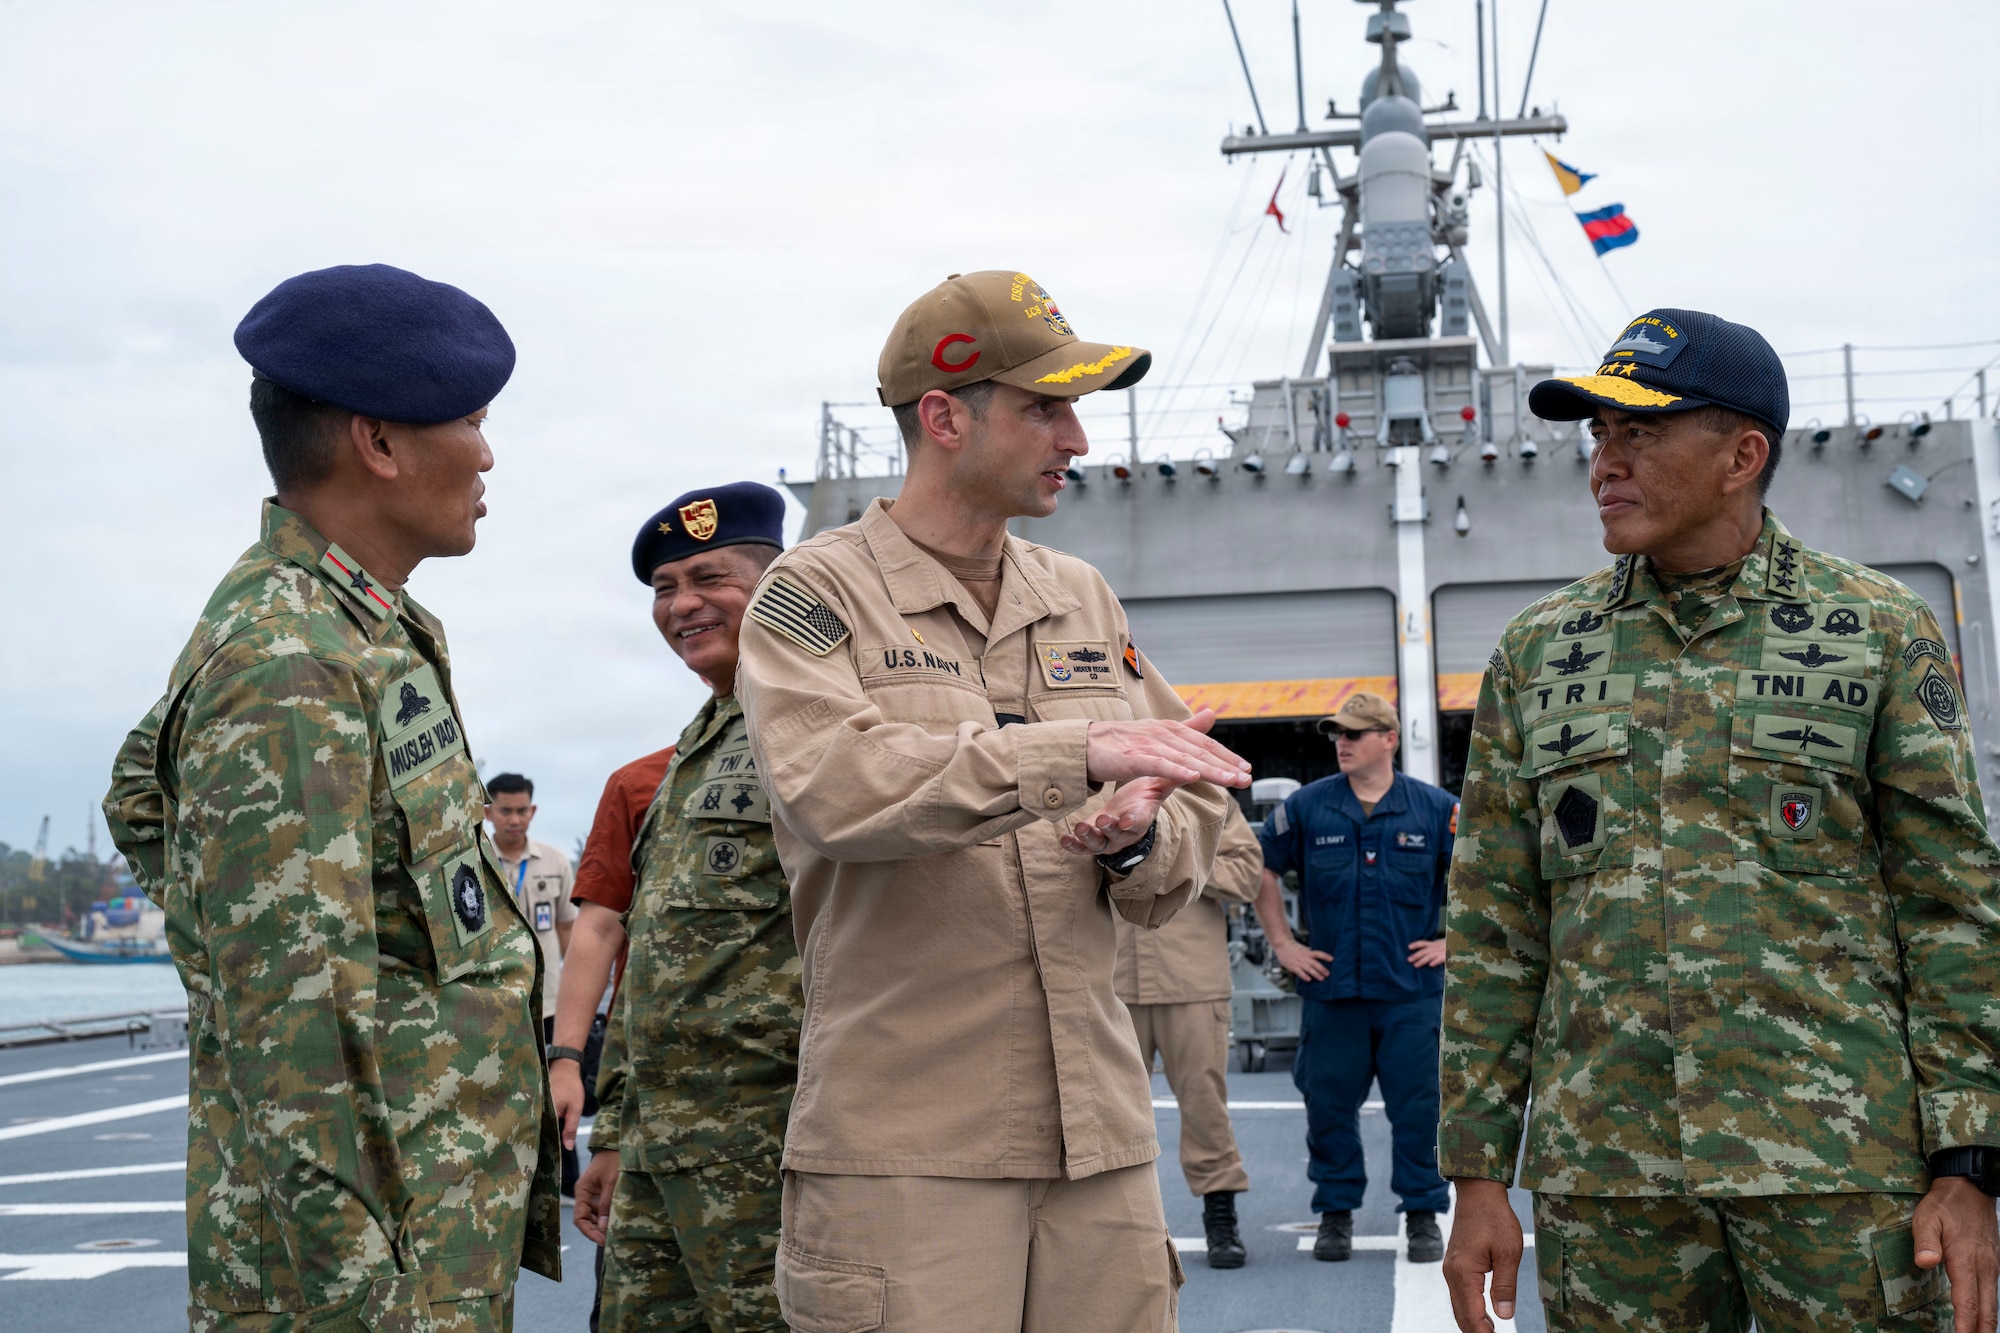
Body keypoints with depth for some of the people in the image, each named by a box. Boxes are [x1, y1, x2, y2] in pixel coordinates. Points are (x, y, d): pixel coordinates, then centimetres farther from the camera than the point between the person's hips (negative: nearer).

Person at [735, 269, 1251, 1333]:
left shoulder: (1082, 598, 15)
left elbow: (1192, 823, 15)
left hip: (1098, 1130, 5)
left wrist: (1140, 838, -9)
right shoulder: (818, 593, -1)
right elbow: (833, 787, -20)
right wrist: (1078, 751, -26)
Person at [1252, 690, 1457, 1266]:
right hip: (1330, 988, 1)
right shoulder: (1306, 806, 2)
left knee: (1417, 1106, 1)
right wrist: (1282, 943, 8)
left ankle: (1423, 1215, 14)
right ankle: (1335, 1214, 18)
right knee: (1329, 1104, 5)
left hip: (1411, 988, -1)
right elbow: (1262, 869, 13)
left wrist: (1453, 941, 4)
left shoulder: (1435, 808, 1)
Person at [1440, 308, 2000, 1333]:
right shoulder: (1536, 652, 8)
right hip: (1604, 1176, 2)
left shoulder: (1883, 633, 3)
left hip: (1843, 1162, -2)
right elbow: (1493, 928, 8)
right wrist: (1477, 1176, 4)